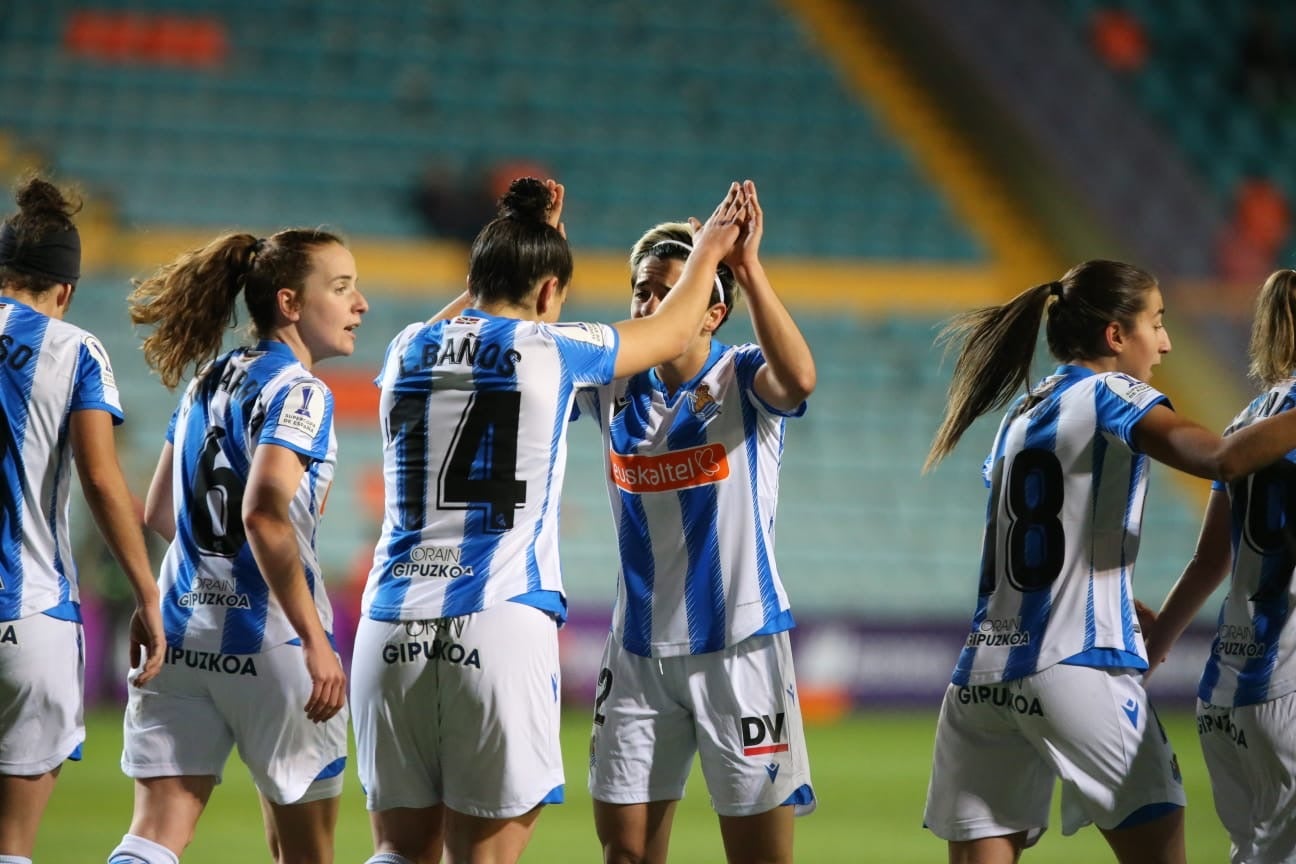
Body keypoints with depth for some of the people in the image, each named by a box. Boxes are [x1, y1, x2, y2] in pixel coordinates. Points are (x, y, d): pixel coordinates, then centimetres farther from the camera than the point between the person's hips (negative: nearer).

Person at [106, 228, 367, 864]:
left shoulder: (207, 382, 14)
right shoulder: (298, 393, -10)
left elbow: (159, 512, 20)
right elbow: (264, 514, -24)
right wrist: (315, 640, -23)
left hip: (181, 637, 6)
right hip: (266, 641, -6)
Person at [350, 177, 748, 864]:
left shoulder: (408, 350, 12)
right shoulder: (550, 351, 2)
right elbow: (671, 334, 21)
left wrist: (528, 238, 50)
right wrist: (708, 251, 39)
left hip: (392, 628, 4)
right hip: (502, 626, -4)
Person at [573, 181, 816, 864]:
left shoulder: (744, 379, -9)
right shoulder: (613, 388, 5)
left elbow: (799, 379, -31)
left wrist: (748, 268, -35)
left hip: (738, 646, -4)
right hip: (638, 649, 5)